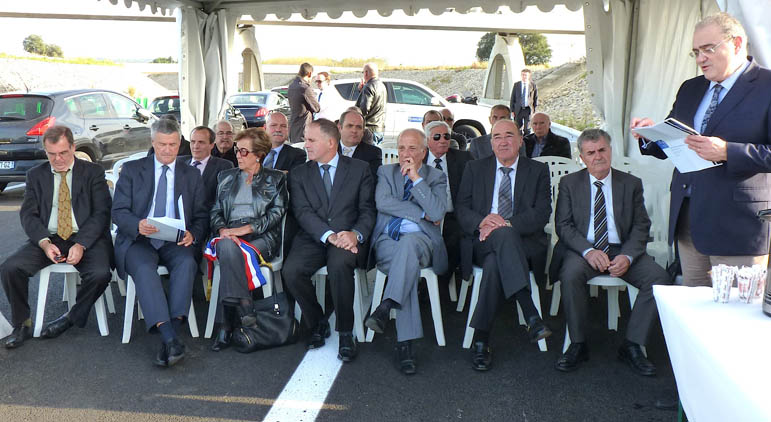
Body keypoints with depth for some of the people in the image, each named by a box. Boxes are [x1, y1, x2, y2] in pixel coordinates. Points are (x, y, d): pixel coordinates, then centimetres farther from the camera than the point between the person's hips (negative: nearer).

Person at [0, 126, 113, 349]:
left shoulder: (93, 173, 5)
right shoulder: (35, 175, 14)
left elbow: (101, 213, -4)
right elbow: (28, 215, 5)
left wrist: (81, 245, -18)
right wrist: (45, 243, -14)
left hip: (86, 239, -2)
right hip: (48, 239, 3)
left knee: (100, 274, -30)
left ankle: (72, 317, -3)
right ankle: (22, 324, 0)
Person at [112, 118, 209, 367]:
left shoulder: (192, 175, 15)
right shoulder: (132, 170, 10)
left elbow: (201, 216, 12)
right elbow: (118, 212, 3)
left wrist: (193, 235, -12)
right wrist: (138, 225, -21)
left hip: (175, 243, 1)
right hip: (138, 240, -1)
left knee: (187, 263, -33)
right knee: (144, 268, -34)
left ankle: (169, 338, -38)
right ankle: (171, 340, -43)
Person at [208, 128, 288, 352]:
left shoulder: (276, 179, 12)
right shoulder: (226, 177, 23)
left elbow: (276, 213, 0)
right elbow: (215, 211, 17)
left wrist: (246, 228, -14)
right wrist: (222, 229, -7)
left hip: (261, 237, -2)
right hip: (230, 234, 3)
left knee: (229, 257, -34)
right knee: (227, 247, -36)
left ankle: (226, 325, -31)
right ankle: (244, 308, -37)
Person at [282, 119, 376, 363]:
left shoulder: (360, 169, 9)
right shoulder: (299, 174, 12)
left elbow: (367, 210, 3)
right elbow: (303, 212, -2)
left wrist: (355, 234, -19)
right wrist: (329, 235, -19)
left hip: (348, 239, -2)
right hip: (313, 238, 2)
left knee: (339, 265, -35)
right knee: (291, 270, -26)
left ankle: (346, 333, -18)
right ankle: (317, 324, -1)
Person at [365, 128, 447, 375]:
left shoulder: (436, 177, 14)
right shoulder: (386, 172, 19)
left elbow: (437, 212, -6)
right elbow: (382, 203, -3)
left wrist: (416, 178, -7)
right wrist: (422, 214, -5)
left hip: (421, 240, 0)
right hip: (387, 241, 1)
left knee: (408, 243, -39)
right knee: (409, 263, -35)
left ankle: (386, 308, -46)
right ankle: (405, 343, -38)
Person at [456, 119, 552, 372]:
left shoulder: (538, 171, 13)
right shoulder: (475, 169, 17)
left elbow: (541, 214, -2)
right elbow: (462, 210, 8)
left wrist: (506, 224, -18)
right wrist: (482, 222, -15)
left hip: (525, 244, 0)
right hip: (483, 242, 1)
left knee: (495, 263, -35)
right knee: (503, 235, -37)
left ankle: (481, 340, -29)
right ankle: (531, 316, -40)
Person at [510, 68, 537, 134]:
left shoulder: (533, 85, 0)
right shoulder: (516, 85, 2)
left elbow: (536, 98, 5)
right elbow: (512, 98, 4)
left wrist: (534, 110, -1)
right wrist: (512, 110, 0)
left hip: (528, 110, -1)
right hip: (518, 110, 1)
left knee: (527, 129, 3)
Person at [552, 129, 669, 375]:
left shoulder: (631, 184, 10)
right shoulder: (569, 183, 7)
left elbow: (641, 226, 4)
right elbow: (563, 225, -1)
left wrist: (627, 256, -15)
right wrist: (588, 251, -19)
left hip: (621, 251, 2)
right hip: (583, 249, -2)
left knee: (659, 278, -23)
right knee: (570, 274, -34)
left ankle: (632, 346, -13)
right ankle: (578, 345, -17)